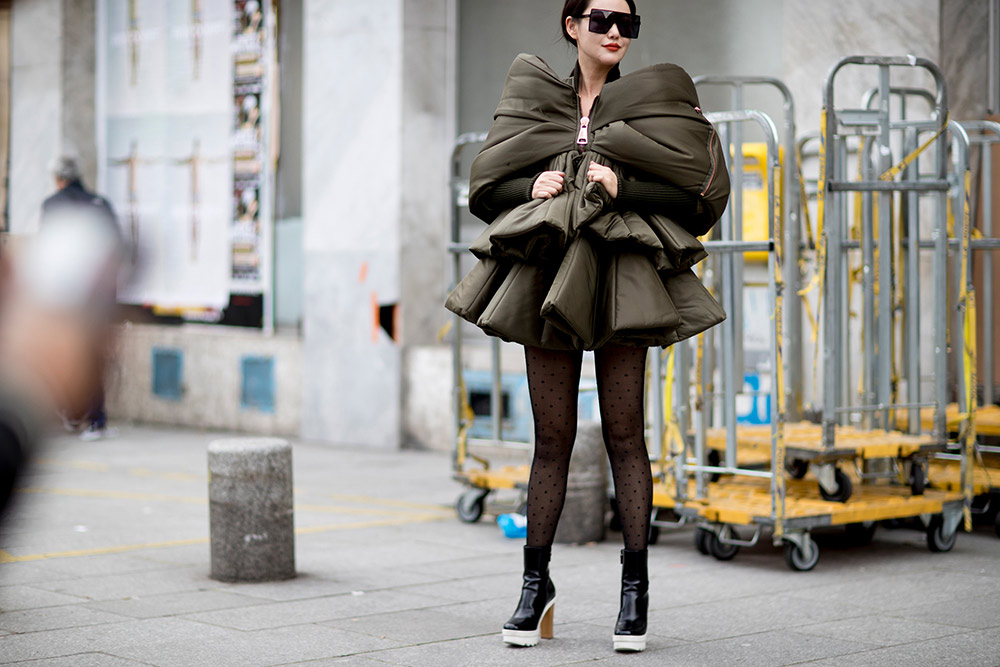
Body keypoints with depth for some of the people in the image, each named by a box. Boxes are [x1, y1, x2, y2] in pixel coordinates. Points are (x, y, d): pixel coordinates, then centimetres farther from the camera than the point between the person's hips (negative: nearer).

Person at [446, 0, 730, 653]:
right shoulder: (534, 97, 12)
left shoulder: (655, 97, 6)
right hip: (547, 274, 2)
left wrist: (624, 187, -13)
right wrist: (531, 188, -6)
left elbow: (695, 187, 0)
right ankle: (536, 581, 13)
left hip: (620, 278, -2)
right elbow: (488, 182, 14)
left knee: (624, 432, -2)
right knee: (553, 435, 4)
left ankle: (636, 584, 5)